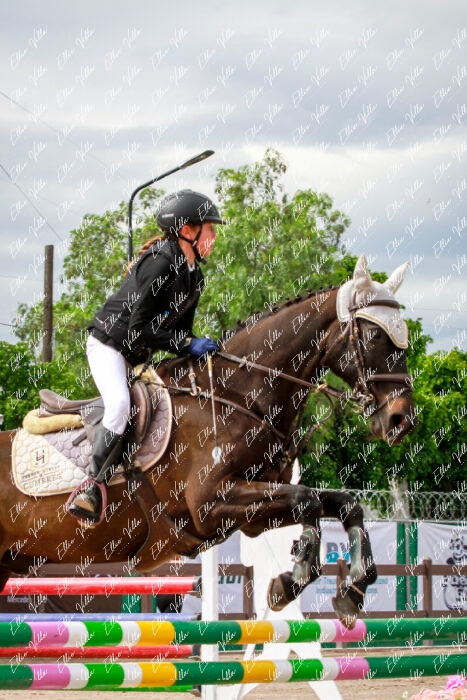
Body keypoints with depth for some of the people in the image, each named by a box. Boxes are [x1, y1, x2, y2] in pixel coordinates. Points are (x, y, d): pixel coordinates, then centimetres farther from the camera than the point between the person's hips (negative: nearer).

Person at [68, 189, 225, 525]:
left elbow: (180, 329, 12)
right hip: (109, 344, -10)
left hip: (139, 357, 10)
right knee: (120, 404, -30)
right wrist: (187, 344, -25)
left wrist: (195, 350, -5)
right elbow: (139, 328, -26)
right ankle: (94, 485, -29)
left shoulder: (194, 277, 4)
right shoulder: (160, 264, -24)